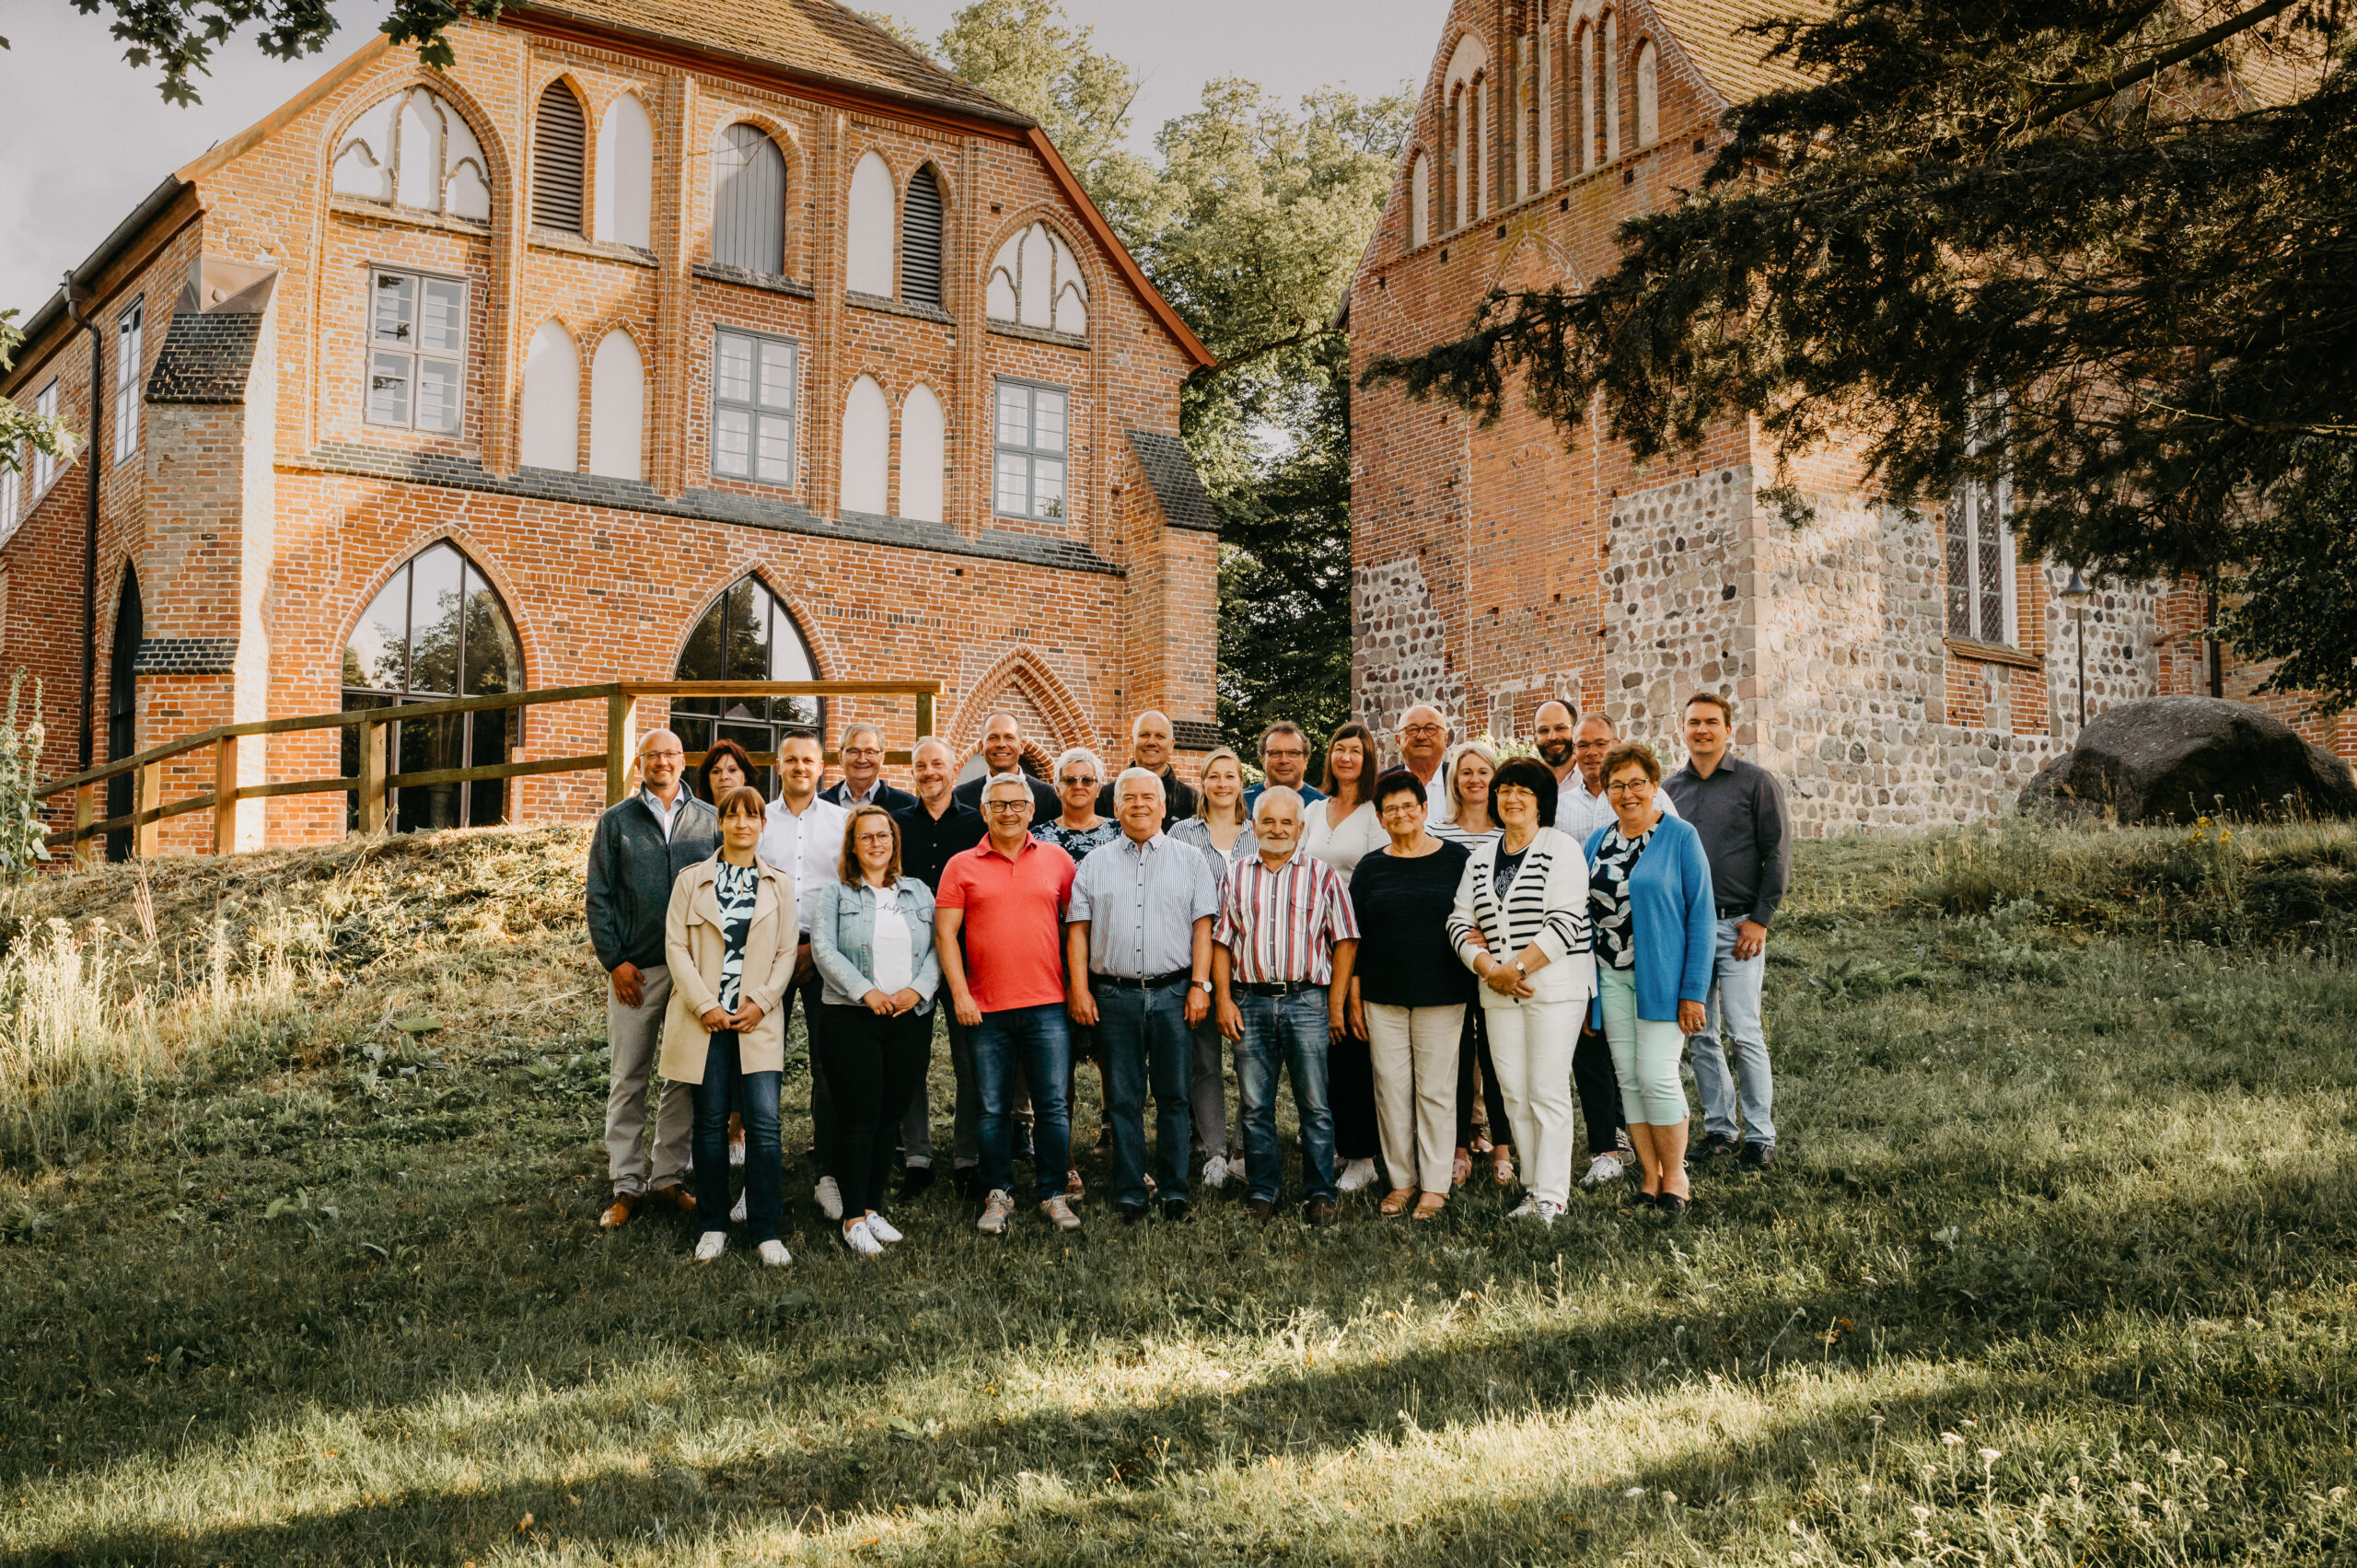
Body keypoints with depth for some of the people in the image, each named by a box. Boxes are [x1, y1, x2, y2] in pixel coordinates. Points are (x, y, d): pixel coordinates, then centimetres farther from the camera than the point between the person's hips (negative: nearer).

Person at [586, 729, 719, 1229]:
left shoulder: (709, 821, 8)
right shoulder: (616, 821, 7)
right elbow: (599, 896, 4)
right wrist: (614, 960, -5)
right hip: (635, 969, -1)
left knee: (683, 1076, 5)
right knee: (627, 1078, 1)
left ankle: (669, 1177, 14)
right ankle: (627, 1184, 6)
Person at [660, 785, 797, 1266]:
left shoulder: (779, 885, 10)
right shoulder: (691, 880, 7)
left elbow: (787, 953, 7)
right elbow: (676, 946, 1)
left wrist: (761, 1003, -7)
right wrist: (705, 1005, -9)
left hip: (758, 1020, 0)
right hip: (706, 1019, 0)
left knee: (764, 1123, -8)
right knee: (710, 1122, 3)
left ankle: (766, 1231, -1)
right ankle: (713, 1226, 13)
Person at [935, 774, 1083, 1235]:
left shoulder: (1057, 860, 8)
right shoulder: (962, 866, 4)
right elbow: (945, 933, 2)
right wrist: (959, 994, -6)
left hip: (1047, 1004, 0)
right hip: (986, 1007, 0)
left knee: (1053, 1105, 1)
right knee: (993, 1109, 5)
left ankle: (1052, 1193, 12)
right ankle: (998, 1195, 16)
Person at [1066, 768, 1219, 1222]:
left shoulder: (1189, 860, 9)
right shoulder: (1095, 864, 12)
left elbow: (1202, 926, 4)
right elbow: (1078, 929, 8)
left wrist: (1200, 985, -5)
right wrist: (1079, 989, -1)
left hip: (1173, 993, -1)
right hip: (1114, 996, 1)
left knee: (1174, 1096, 2)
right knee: (1123, 1099, 3)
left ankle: (1175, 1192, 9)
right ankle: (1129, 1196, 9)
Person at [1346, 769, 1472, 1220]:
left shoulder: (1456, 860, 1)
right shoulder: (1370, 868, 8)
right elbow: (1355, 938, 10)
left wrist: (1477, 987, 0)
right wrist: (1354, 999, 5)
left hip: (1441, 997, -2)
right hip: (1383, 998, 2)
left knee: (1436, 1090, 1)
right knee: (1392, 1090, 4)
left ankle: (1435, 1185, 9)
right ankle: (1402, 1180, 14)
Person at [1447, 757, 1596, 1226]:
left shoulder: (1562, 849, -3)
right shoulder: (1480, 858, 15)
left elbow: (1565, 922, -12)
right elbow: (1461, 920, 9)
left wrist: (1517, 967, -16)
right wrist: (1488, 968, -8)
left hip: (1554, 988, -5)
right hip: (1499, 992, 5)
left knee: (1548, 1092, -6)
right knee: (1515, 1093, 5)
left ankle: (1551, 1195, -2)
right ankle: (1533, 1187, 13)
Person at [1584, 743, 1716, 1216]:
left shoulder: (1681, 839, -6)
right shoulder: (1597, 843, 9)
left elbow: (1701, 917, -8)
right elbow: (1582, 912, 14)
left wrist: (1693, 990, -13)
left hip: (1661, 976, -5)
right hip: (1611, 979, 5)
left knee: (1656, 1075, -8)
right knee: (1628, 1077, 6)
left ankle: (1675, 1177, 7)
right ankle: (1649, 1175, 16)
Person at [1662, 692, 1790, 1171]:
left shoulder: (1755, 782, 1)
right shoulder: (1669, 789, 12)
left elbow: (1777, 851, -2)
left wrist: (1761, 918, -8)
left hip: (1737, 925, -4)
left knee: (1745, 1033, -7)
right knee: (1699, 1036, 6)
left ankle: (1761, 1137, 0)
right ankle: (1719, 1129, 16)